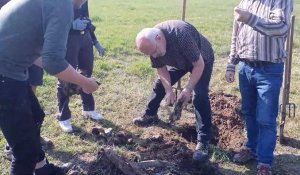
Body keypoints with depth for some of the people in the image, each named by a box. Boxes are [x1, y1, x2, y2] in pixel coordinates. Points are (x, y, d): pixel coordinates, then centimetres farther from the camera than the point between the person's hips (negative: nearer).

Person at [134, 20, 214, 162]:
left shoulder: (182, 35, -43)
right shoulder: (152, 42, -22)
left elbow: (199, 65, -33)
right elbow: (161, 68, -8)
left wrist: (188, 89, -32)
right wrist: (169, 91, -17)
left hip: (201, 60, -6)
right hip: (178, 61, 6)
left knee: (200, 97, -19)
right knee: (160, 84, 8)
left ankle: (203, 142, -14)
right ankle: (150, 115, 33)